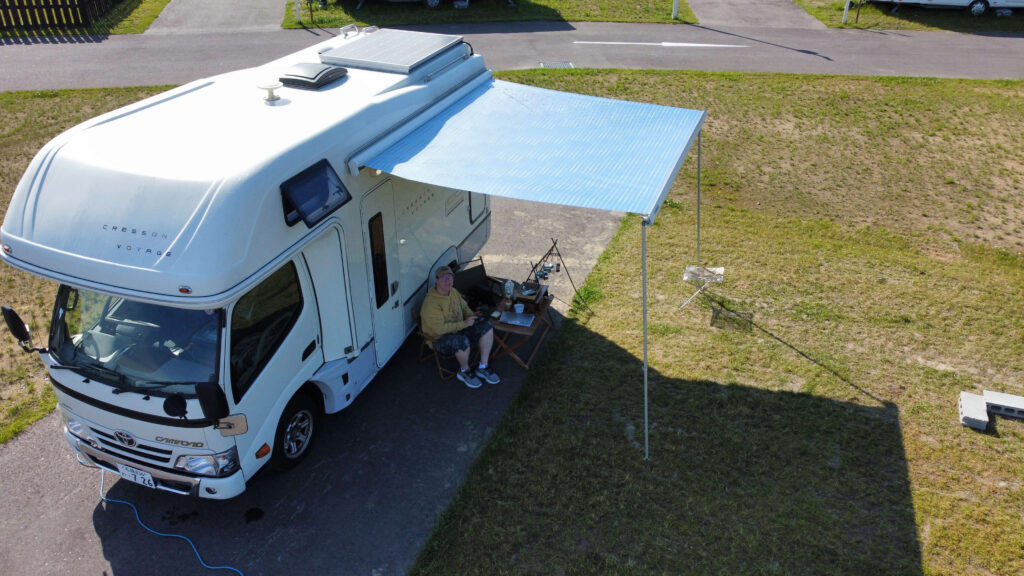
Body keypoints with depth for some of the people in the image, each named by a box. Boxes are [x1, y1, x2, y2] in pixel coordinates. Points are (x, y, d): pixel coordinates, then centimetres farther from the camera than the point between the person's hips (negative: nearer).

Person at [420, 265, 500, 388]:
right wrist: (464, 324, -26)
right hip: (439, 339, -9)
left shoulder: (454, 292, 2)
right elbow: (440, 329, -29)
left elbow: (464, 307, 20)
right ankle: (464, 371, -7)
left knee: (487, 327, -6)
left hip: (458, 330, 9)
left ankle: (482, 368, 1)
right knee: (462, 341, -39)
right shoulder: (431, 302, -25)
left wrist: (472, 317, -2)